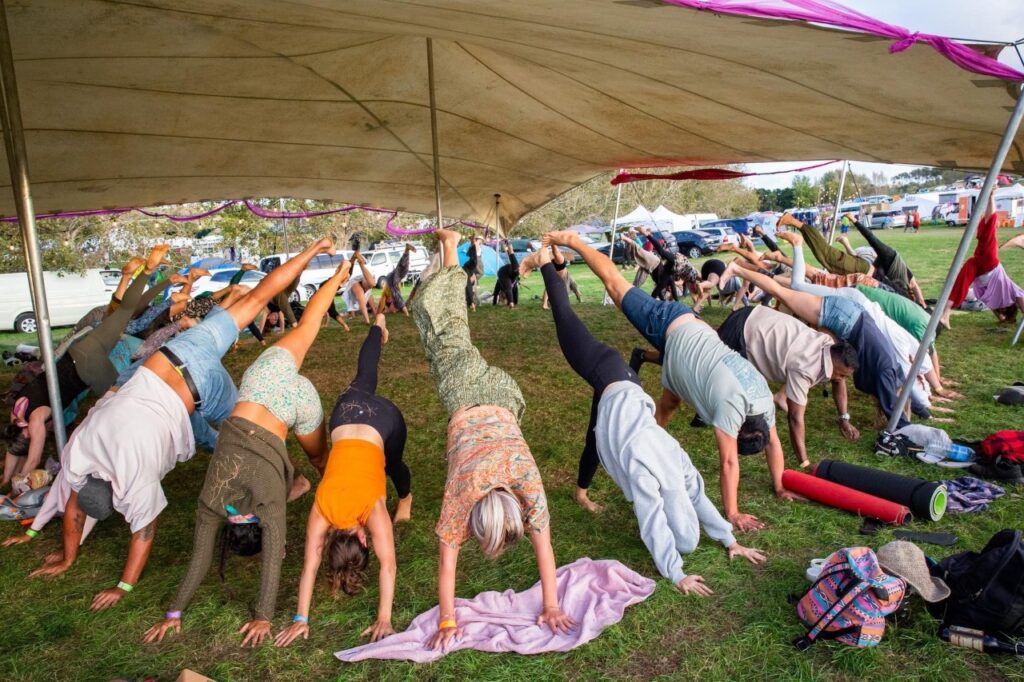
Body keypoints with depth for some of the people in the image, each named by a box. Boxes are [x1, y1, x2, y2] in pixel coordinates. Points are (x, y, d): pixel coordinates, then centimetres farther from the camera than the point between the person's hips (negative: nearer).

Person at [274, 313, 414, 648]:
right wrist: (300, 619, -24)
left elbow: (388, 566, -30)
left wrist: (384, 619, -31)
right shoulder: (322, 508, -25)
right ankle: (378, 325, 52)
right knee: (364, 380, 30)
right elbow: (309, 566, -22)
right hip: (349, 414, 2)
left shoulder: (373, 509, -31)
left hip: (383, 419, -2)